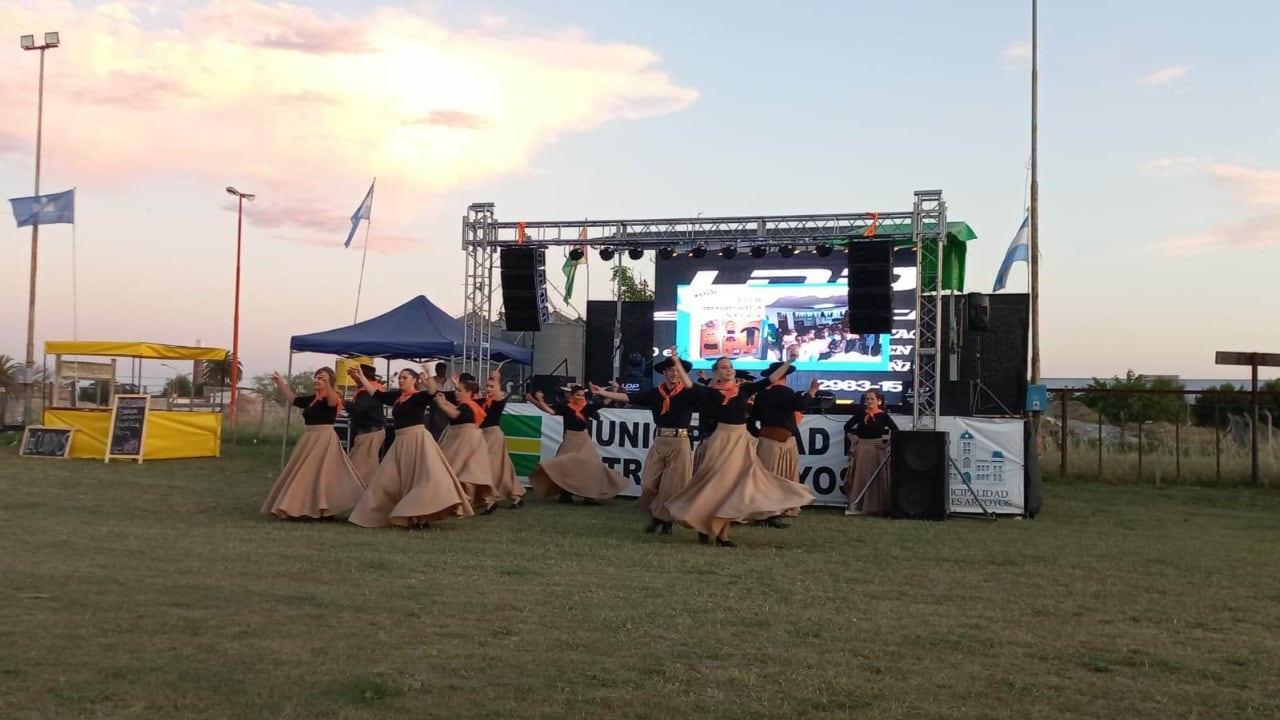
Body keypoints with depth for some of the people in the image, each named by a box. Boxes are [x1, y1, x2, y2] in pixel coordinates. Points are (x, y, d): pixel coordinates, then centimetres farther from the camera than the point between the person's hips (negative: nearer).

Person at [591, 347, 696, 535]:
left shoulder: (687, 394, -2)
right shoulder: (655, 393, 5)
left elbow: (690, 386, -26)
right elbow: (629, 397, 2)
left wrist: (677, 362, -28)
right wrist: (603, 393, -3)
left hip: (679, 443, -3)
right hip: (659, 442, 3)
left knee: (673, 485, -1)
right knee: (649, 483, 1)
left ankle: (667, 521, 14)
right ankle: (655, 516, 21)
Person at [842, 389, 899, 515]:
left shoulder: (883, 416, -1)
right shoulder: (860, 415, 8)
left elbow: (896, 432, -7)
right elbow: (847, 427, 21)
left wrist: (887, 444, -11)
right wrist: (851, 438, 9)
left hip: (876, 449, -3)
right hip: (860, 449, 3)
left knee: (876, 478, -3)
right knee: (859, 477, 4)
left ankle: (875, 506, 4)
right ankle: (856, 506, 9)